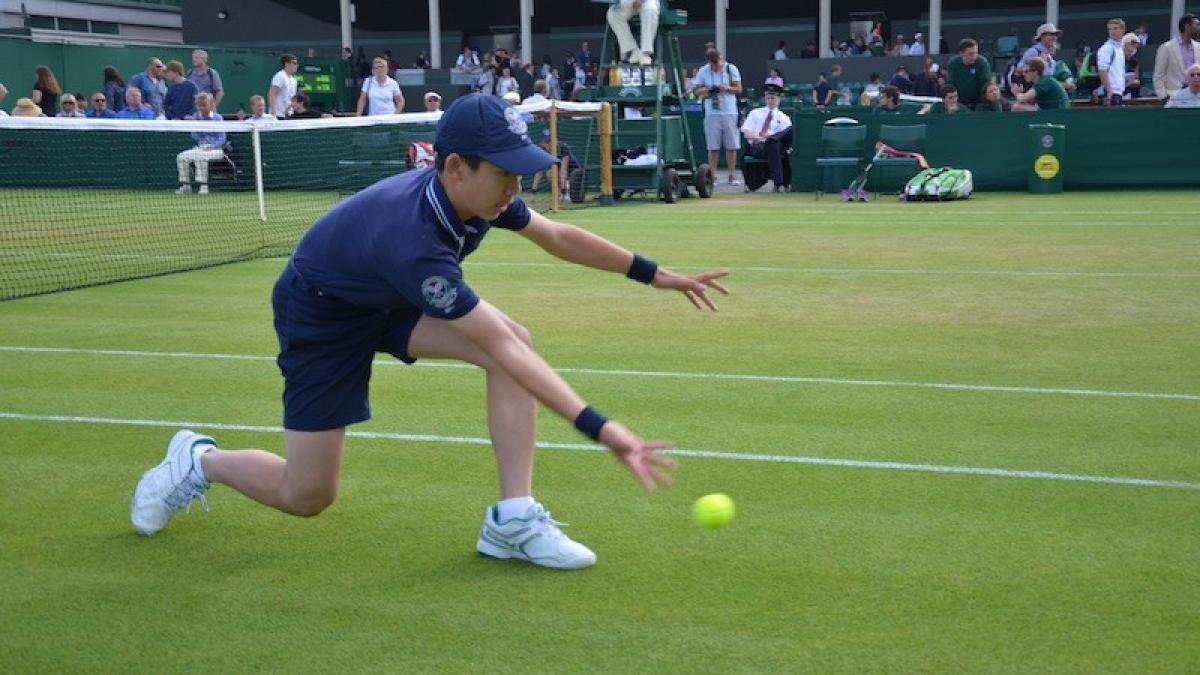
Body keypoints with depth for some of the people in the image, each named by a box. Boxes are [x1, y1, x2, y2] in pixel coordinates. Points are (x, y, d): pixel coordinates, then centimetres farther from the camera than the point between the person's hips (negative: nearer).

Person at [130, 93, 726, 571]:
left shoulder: (479, 194, -19)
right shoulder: (412, 240, -42)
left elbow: (560, 237, 0)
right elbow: (499, 351, -44)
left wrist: (655, 275, 0)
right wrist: (600, 428, -46)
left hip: (389, 297, 8)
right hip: (321, 314, -7)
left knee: (518, 338, -16)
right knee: (306, 495, -4)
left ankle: (514, 519, -14)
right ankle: (198, 460, 26)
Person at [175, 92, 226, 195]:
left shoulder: (217, 118, -4)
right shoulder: (196, 117, 9)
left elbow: (221, 139, -6)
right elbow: (195, 138, 5)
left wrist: (210, 146, -21)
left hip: (215, 149, -6)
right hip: (200, 148, 6)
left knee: (199, 156, -34)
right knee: (182, 157, -14)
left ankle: (204, 186, -30)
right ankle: (186, 186, -7)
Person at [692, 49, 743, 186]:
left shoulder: (731, 69, 1)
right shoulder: (703, 72, 3)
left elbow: (739, 89, 3)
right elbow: (697, 91, 8)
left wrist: (726, 88, -16)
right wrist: (707, 90, -12)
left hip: (729, 112, 0)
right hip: (712, 113, 0)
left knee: (731, 146, 1)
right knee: (713, 147, -1)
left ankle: (732, 176, 9)